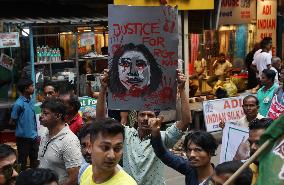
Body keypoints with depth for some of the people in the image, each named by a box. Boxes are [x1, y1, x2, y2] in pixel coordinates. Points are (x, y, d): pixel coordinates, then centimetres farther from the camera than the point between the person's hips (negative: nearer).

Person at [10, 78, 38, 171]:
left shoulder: (30, 102, 6)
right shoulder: (18, 104, -17)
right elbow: (13, 119, -10)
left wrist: (36, 134, 14)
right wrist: (23, 129, 1)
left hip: (33, 137, 7)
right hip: (23, 138, -7)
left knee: (34, 162, 16)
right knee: (22, 162, 5)